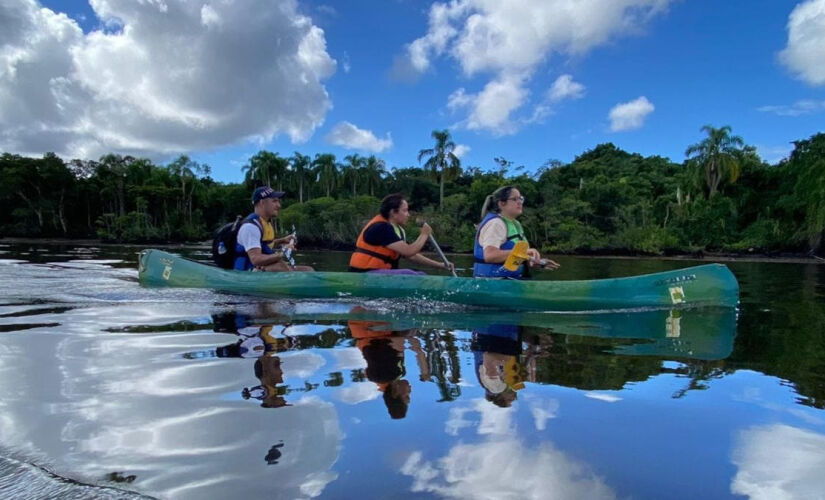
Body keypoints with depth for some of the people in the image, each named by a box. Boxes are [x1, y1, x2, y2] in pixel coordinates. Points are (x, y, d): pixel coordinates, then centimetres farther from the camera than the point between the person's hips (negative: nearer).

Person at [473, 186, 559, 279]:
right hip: (494, 281, -10)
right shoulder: (495, 223, -16)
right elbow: (489, 255, -30)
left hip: (510, 281, 10)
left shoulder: (515, 224, 16)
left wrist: (539, 262, 11)